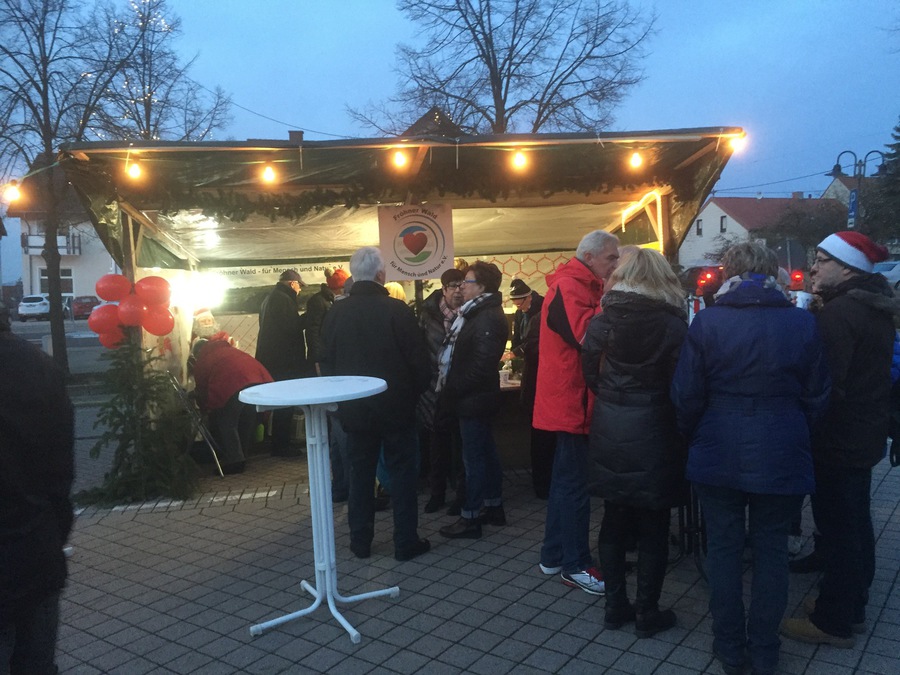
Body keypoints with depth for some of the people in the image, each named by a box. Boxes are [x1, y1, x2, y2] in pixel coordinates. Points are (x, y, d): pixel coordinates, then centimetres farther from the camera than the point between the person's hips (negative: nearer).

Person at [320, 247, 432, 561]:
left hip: (354, 408, 3)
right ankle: (406, 542, 13)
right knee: (402, 473, 7)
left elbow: (326, 362, 5)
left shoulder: (336, 313, -2)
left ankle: (360, 541, 21)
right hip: (396, 406, -3)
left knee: (360, 473, 14)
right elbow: (419, 359, -10)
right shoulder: (396, 310, -14)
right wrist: (415, 392, 7)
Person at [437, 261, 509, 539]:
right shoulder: (479, 313, 13)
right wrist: (450, 386, 7)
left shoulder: (487, 318, -19)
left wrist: (453, 388, -16)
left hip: (474, 401, -10)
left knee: (474, 458, -2)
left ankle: (470, 518, 8)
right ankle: (494, 507, 30)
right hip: (473, 399, 10)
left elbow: (481, 365, -25)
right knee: (486, 454, 18)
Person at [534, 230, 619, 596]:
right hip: (572, 400, -11)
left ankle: (554, 556, 27)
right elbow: (587, 333, -29)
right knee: (574, 483, -3)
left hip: (573, 401, 11)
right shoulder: (567, 288, -15)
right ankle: (576, 565, 8)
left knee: (566, 479, 16)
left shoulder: (584, 286, 17)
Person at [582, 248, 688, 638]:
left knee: (614, 521, 15)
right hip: (653, 434, -3)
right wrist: (683, 430, 4)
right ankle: (647, 613, 17)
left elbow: (590, 374, 3)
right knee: (653, 528, 8)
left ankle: (615, 606, 24)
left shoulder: (602, 320, -1)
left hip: (609, 432, 4)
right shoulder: (673, 324, -9)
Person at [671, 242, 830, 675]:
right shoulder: (802, 323, -5)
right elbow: (816, 396, 2)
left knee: (724, 547, 12)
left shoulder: (706, 322, -8)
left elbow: (686, 395, -6)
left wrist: (693, 437, 11)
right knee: (771, 550, 13)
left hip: (718, 455, 0)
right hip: (781, 457, 1)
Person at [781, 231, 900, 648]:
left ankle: (833, 622, 13)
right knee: (856, 523, 19)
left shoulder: (838, 314, -22)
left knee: (836, 529, 1)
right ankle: (852, 607, 34)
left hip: (838, 441, -10)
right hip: (865, 436, 10)